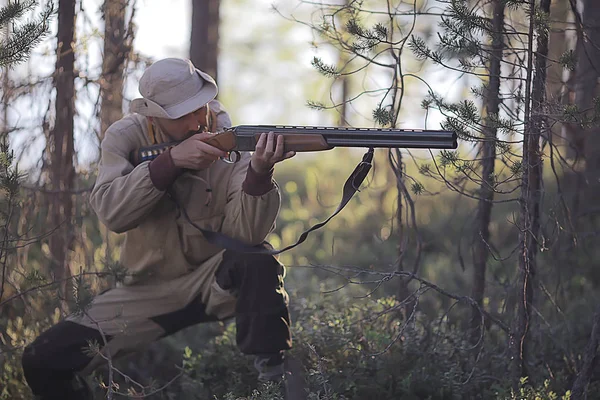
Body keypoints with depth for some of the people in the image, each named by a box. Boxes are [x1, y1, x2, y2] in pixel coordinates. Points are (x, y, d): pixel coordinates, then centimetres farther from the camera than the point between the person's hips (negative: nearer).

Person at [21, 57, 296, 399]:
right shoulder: (126, 137, -8)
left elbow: (246, 234, -26)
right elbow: (112, 212, -24)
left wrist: (260, 172, -44)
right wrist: (172, 160, -34)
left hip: (217, 282, -2)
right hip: (149, 290, 2)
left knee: (259, 265, -37)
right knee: (43, 361, -12)